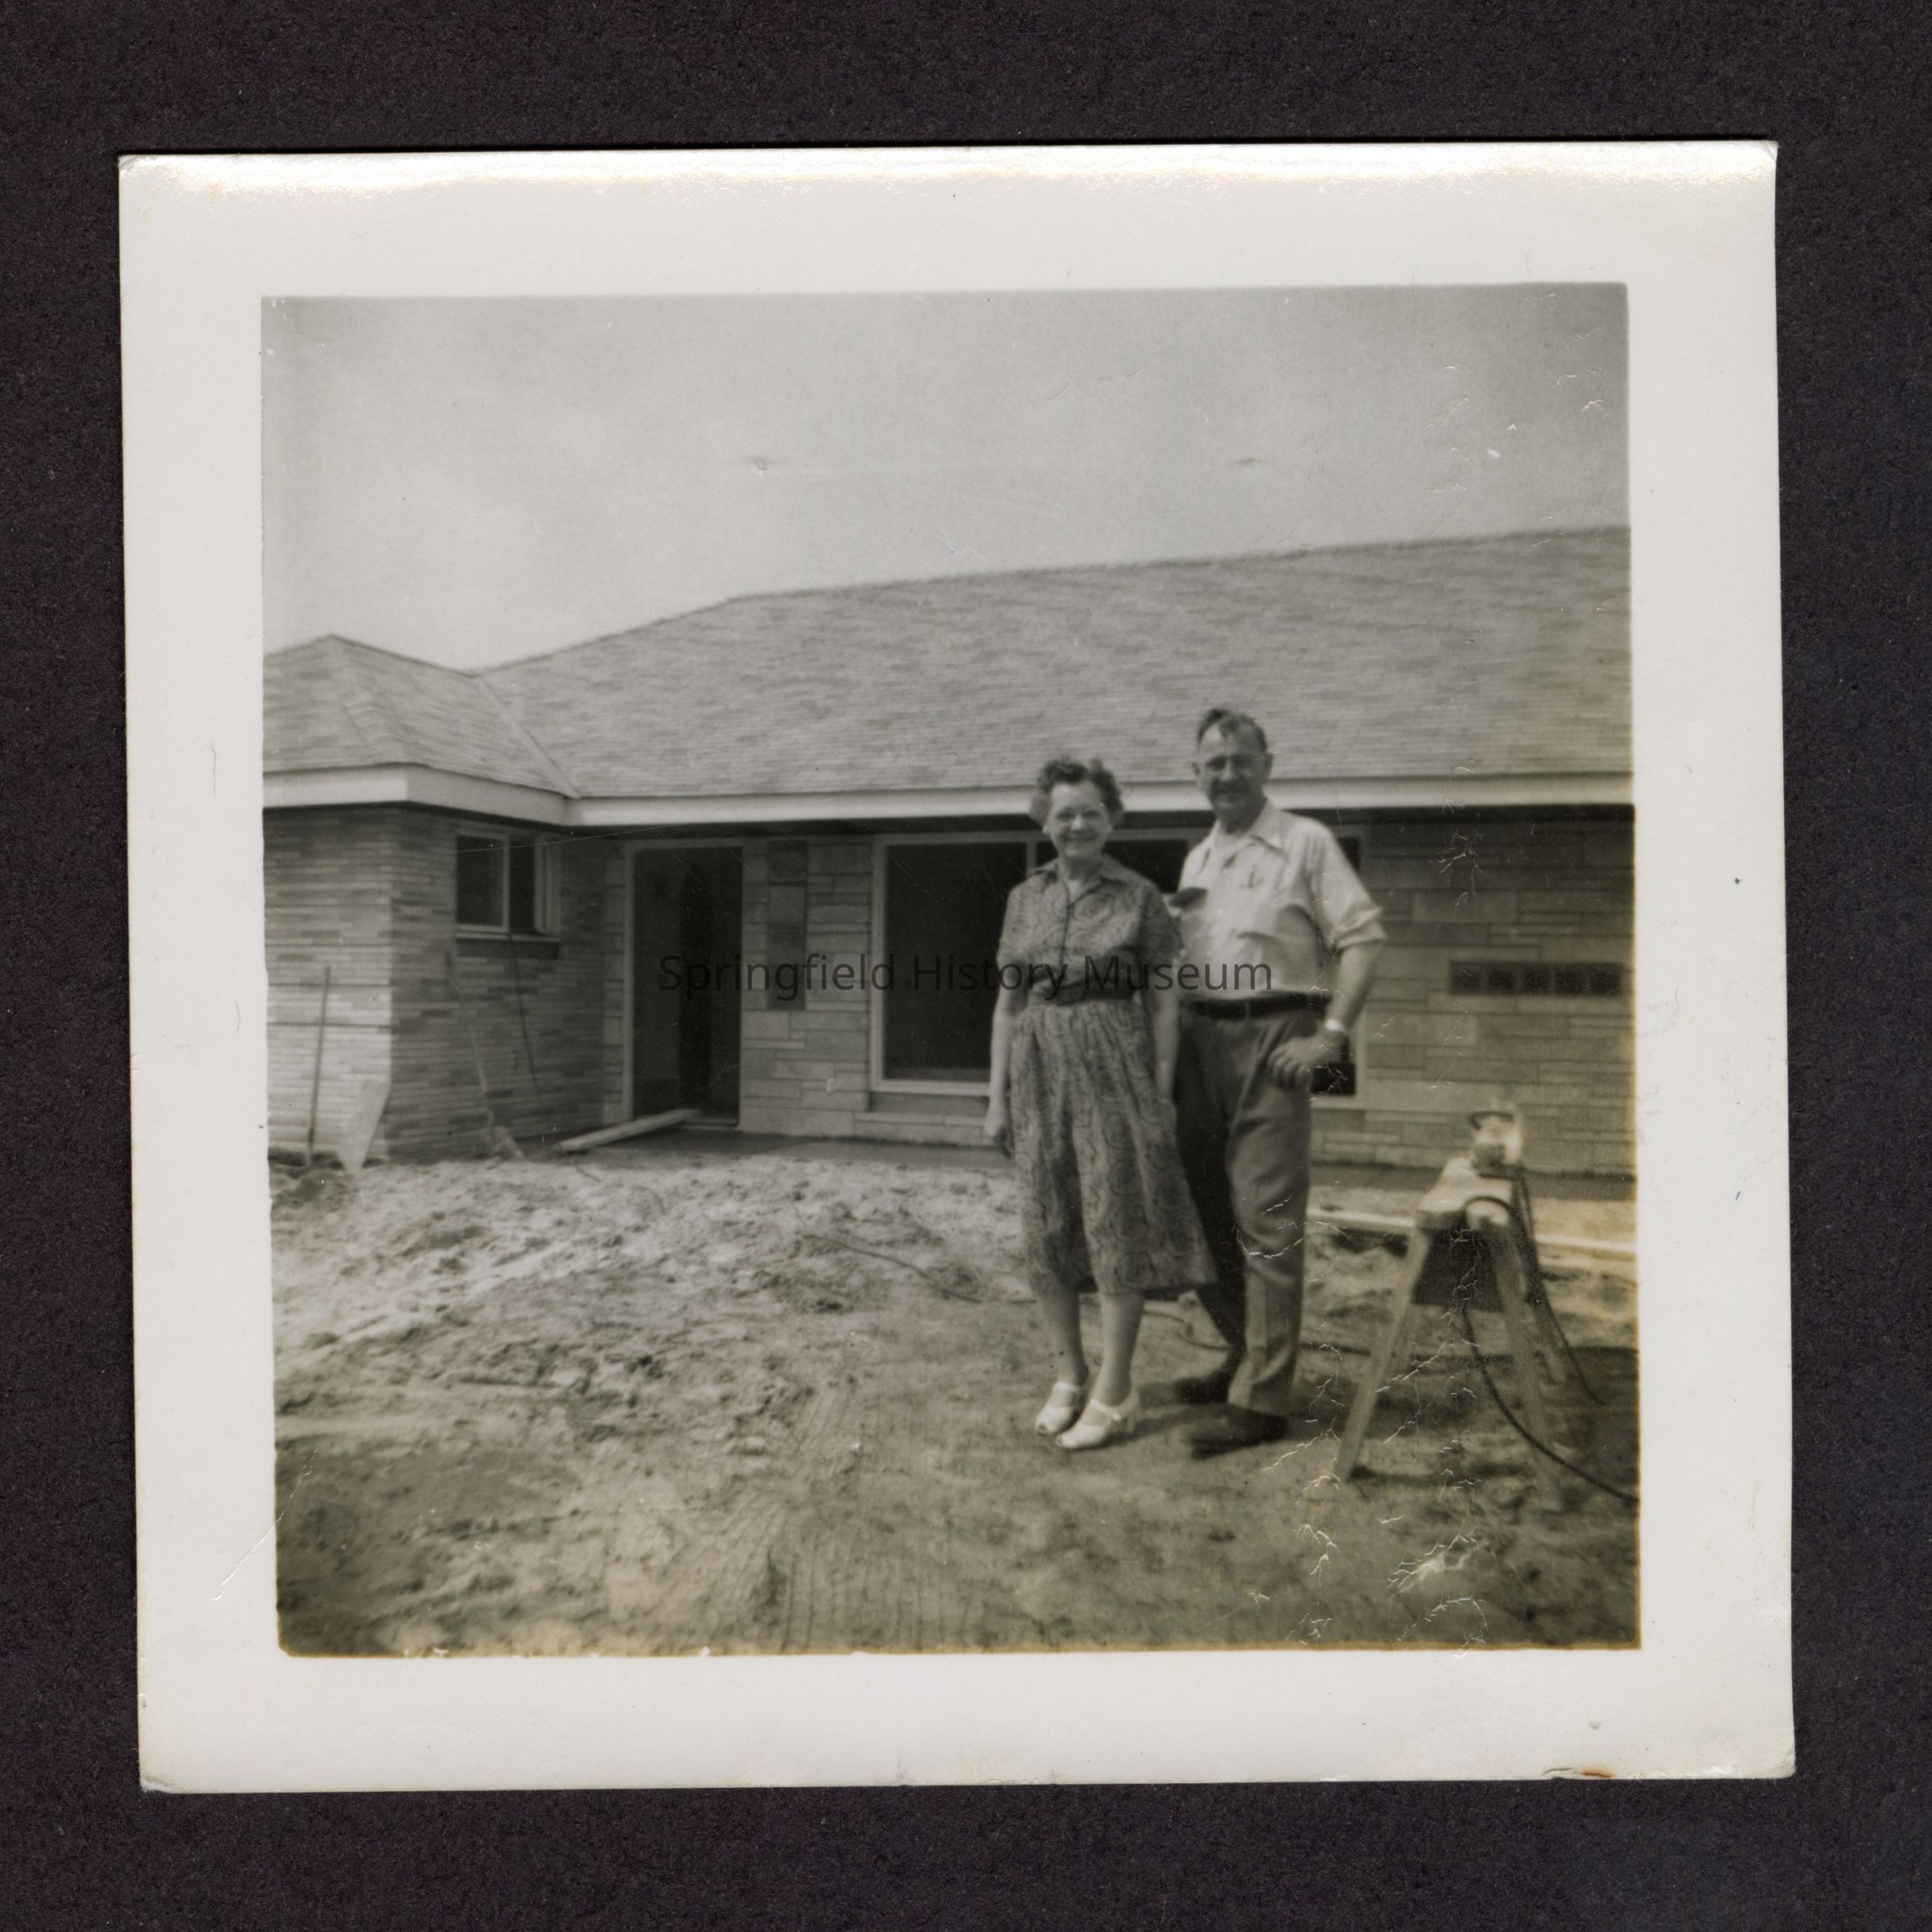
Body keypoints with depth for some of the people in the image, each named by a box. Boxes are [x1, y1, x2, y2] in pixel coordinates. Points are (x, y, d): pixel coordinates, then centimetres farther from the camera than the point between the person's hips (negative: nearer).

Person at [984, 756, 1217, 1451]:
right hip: (1040, 1072, 4)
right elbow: (1008, 1002, 10)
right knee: (1045, 1229, 8)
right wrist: (998, 1095, 7)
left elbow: (1164, 1000, -1)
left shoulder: (1138, 896, 0)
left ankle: (1114, 1392, 11)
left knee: (1115, 1224, -1)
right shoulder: (1025, 898, 9)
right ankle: (1069, 1375, 24)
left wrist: (1162, 1092, -7)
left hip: (1115, 1070, -4)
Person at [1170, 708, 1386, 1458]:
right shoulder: (1196, 859, 18)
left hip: (1271, 1038, -7)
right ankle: (1244, 1357, 28)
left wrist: (1331, 1033, -15)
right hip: (1201, 1041, 7)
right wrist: (1182, 1036, 11)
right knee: (1206, 1208, 12)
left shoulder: (1305, 842, -1)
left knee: (1265, 1220, -7)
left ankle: (1261, 1399, -1)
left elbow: (1362, 935, -7)